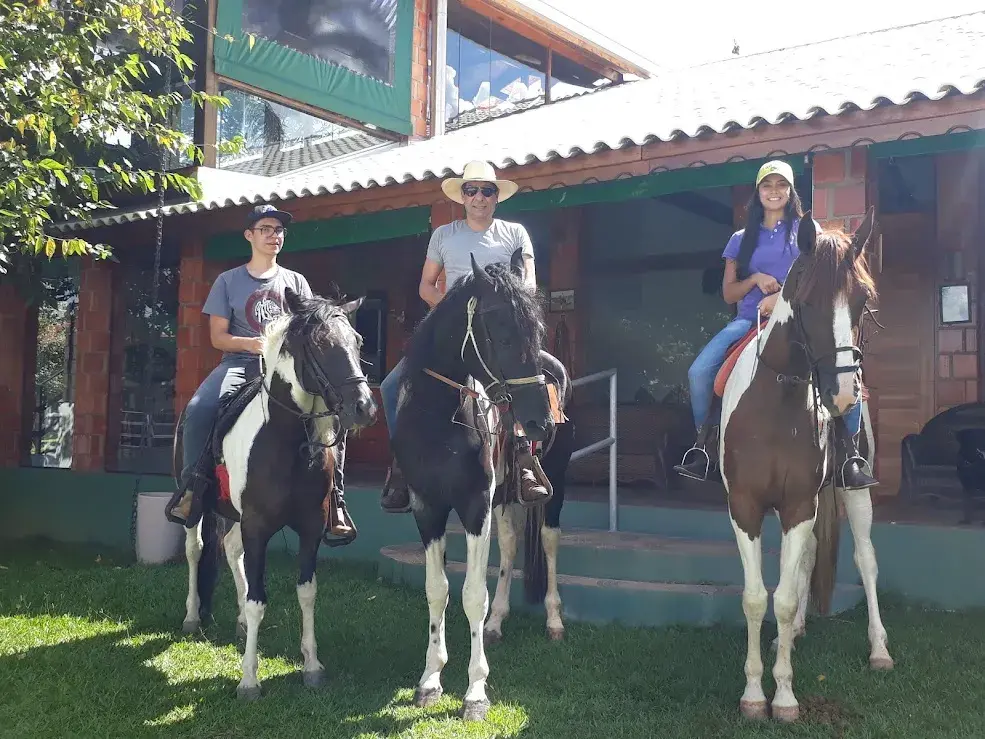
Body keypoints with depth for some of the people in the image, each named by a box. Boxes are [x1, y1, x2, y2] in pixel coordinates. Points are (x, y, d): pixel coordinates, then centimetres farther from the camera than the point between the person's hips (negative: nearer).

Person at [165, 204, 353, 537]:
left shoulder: (295, 281, 15)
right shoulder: (228, 281, 10)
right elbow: (218, 337, 5)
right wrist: (249, 343, -15)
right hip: (240, 362, -1)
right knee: (199, 408, -31)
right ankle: (192, 487, -18)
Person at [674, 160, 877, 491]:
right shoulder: (742, 239, 16)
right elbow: (728, 293, 12)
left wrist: (782, 296, -18)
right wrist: (756, 278, -8)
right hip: (749, 320, 2)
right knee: (699, 371, -22)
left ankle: (849, 457, -20)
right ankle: (700, 446, -6)